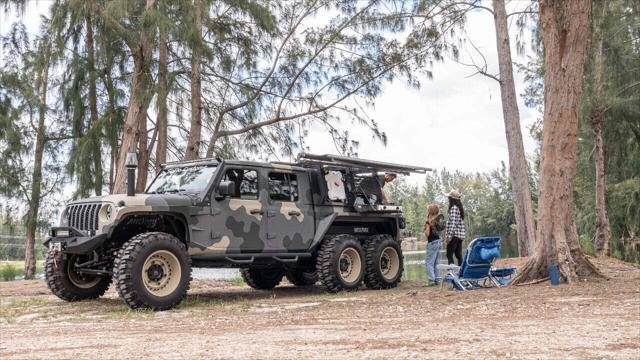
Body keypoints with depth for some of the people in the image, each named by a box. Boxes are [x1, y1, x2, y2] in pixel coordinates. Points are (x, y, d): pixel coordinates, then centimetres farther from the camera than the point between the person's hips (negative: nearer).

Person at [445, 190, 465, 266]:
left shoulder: (453, 208, -11)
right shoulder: (460, 208, 17)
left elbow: (453, 223, -18)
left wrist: (449, 236, -20)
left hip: (454, 235, -9)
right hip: (460, 236, 9)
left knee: (449, 255, -8)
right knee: (458, 255, 9)